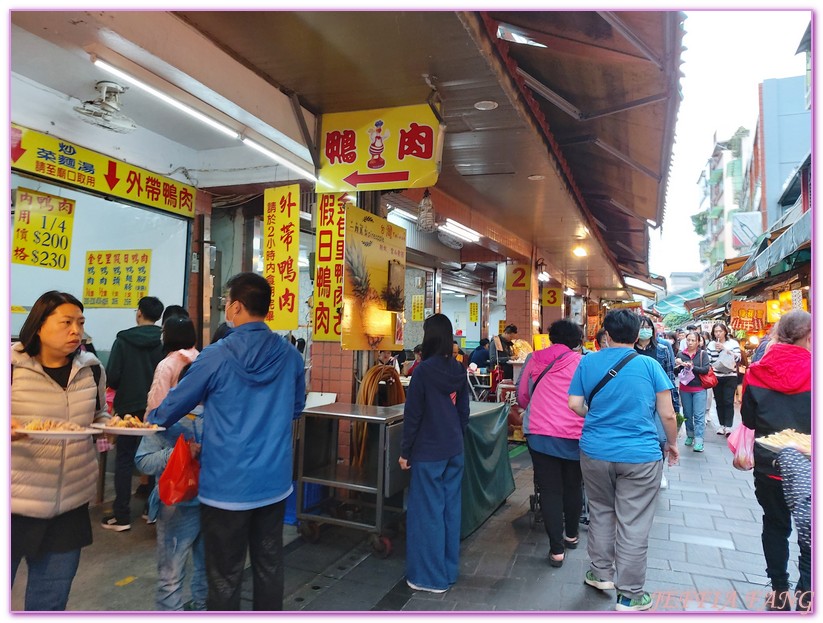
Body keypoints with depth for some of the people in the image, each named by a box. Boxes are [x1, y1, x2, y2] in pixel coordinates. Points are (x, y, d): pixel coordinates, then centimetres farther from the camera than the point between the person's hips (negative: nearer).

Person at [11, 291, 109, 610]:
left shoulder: (91, 369, 2)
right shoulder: (12, 366, -11)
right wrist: (9, 428, -27)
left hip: (71, 501, 4)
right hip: (16, 501, -3)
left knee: (52, 595, 18)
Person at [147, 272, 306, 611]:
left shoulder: (216, 356, -13)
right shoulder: (290, 356, -4)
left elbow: (176, 403, 1)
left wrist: (151, 419, 22)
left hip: (227, 485, -3)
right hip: (274, 482, 4)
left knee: (225, 576, 10)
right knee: (269, 564, 18)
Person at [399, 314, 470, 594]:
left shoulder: (424, 370, -16)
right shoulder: (458, 370, 2)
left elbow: (413, 414, -13)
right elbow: (464, 411, 10)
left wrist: (405, 451, -4)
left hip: (428, 452, -6)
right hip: (454, 450, 6)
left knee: (428, 511, 4)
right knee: (450, 508, 14)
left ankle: (431, 577, 14)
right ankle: (449, 571, 27)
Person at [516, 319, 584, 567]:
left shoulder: (534, 359, 2)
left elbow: (521, 395, 9)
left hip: (540, 433, 0)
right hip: (574, 435, 0)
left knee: (550, 489, 7)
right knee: (573, 486, 19)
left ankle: (557, 549, 8)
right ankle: (572, 535, 38)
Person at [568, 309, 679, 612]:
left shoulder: (588, 362, -1)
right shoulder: (649, 365, -5)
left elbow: (575, 405, -1)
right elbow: (667, 414, -4)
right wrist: (672, 444, 13)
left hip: (595, 452, 2)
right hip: (640, 455, -2)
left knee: (601, 512, 21)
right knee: (633, 524, 6)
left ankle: (601, 573, 33)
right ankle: (630, 596, 16)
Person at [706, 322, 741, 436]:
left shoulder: (733, 343, 0)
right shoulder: (711, 344, 6)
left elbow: (738, 358, -11)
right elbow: (707, 360, 6)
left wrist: (724, 348, -16)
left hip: (730, 377, -2)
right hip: (716, 377, 3)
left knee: (728, 401, -8)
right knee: (719, 402, 8)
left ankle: (728, 426, -7)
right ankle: (722, 425, 17)